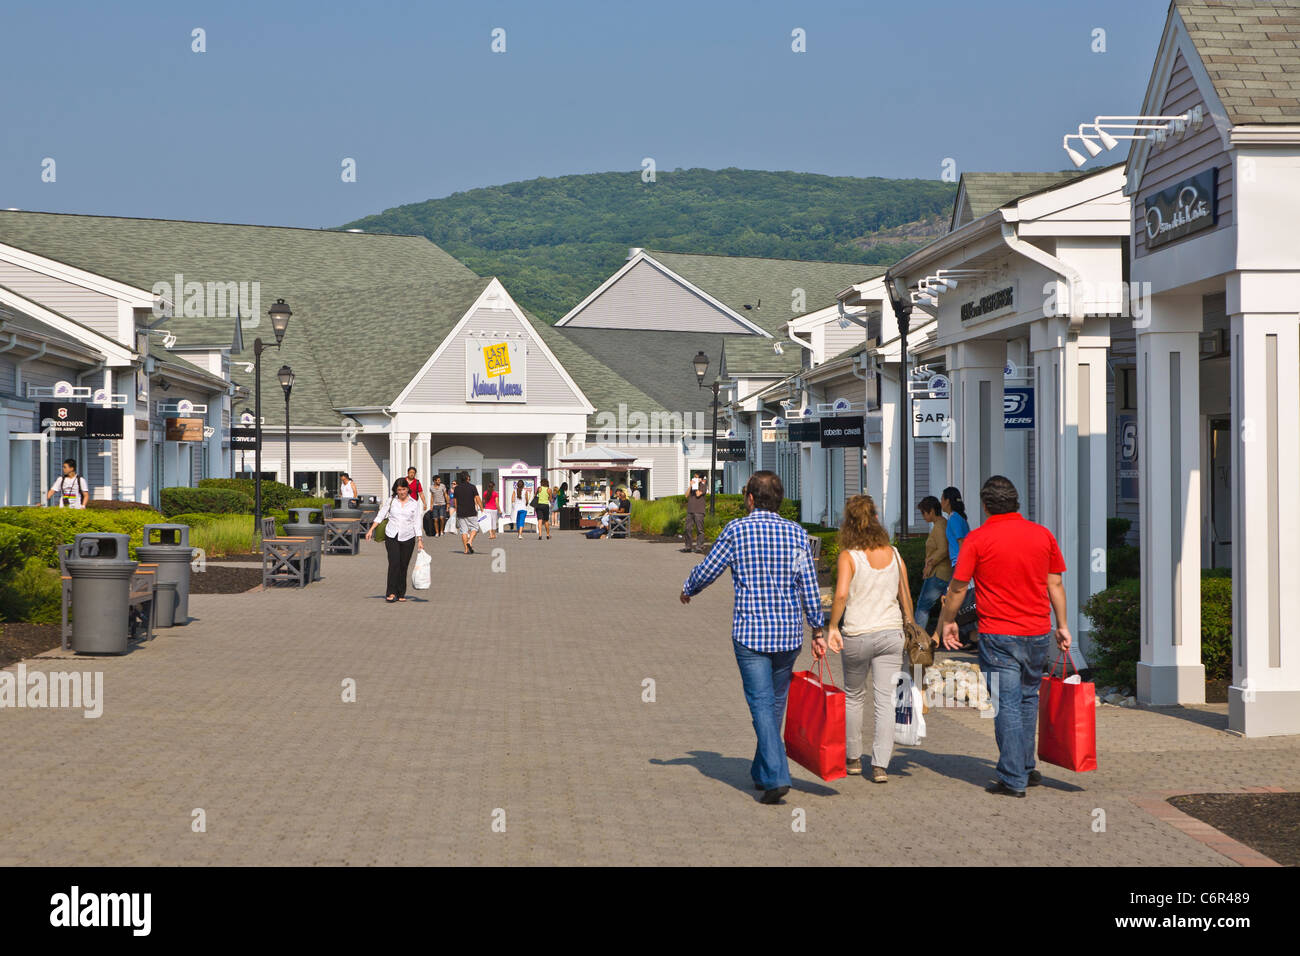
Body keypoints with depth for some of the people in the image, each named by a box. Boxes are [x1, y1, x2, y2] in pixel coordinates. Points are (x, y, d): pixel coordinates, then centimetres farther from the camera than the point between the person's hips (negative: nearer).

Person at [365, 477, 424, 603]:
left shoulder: (414, 503, 5)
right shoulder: (391, 501, 5)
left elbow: (416, 523, 6)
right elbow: (380, 515, 9)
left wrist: (420, 540, 1)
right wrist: (371, 530, 1)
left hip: (408, 537, 1)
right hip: (392, 536, -1)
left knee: (403, 566, 2)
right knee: (394, 563, -14)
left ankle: (401, 594, 11)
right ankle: (392, 593, -14)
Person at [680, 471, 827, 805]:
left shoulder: (736, 530, -4)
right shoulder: (796, 533, 3)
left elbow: (707, 570, 3)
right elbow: (809, 587, 2)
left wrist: (688, 590, 25)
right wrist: (817, 631, 9)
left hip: (750, 631, -3)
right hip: (789, 633, 3)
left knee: (762, 704, -3)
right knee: (776, 703, 17)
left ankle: (777, 776, -15)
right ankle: (762, 772, 28)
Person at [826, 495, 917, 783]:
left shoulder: (849, 556, -9)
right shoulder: (894, 554, 3)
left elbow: (841, 595, -21)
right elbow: (906, 597, 9)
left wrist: (832, 626, -11)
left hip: (857, 635, -2)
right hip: (891, 633, 2)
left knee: (854, 696, 17)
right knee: (886, 700, 3)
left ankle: (853, 758, 25)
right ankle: (880, 766, -1)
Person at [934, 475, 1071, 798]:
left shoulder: (978, 539, -8)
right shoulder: (1042, 534, 4)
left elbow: (958, 587, -3)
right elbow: (1055, 584, 9)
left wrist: (947, 621, 11)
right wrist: (1062, 625, 17)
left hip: (998, 635, -4)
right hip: (1038, 633, 4)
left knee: (1007, 705, 0)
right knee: (1028, 699, 19)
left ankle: (1013, 780, 1)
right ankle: (1027, 769, 26)